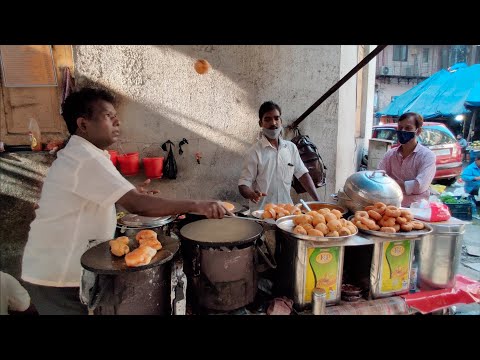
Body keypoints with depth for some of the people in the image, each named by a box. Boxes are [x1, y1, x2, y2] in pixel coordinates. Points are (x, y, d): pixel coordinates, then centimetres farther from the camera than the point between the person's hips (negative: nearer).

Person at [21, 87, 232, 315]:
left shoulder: (75, 155, 11)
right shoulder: (86, 158, -23)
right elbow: (137, 206, -33)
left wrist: (130, 196, 4)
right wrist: (194, 205, -35)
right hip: (58, 277, -10)